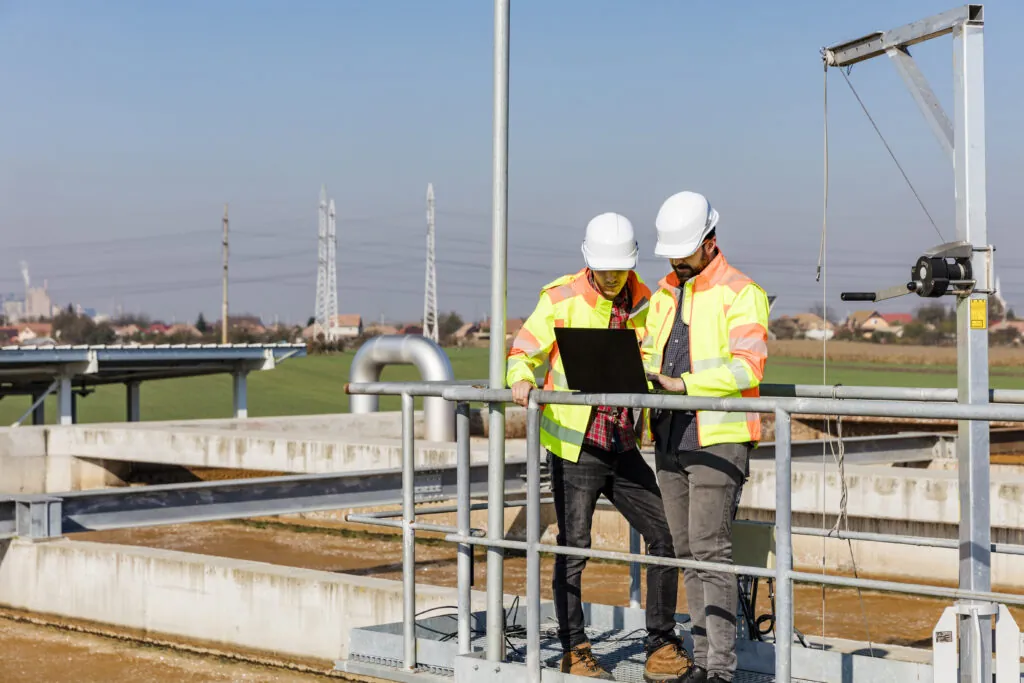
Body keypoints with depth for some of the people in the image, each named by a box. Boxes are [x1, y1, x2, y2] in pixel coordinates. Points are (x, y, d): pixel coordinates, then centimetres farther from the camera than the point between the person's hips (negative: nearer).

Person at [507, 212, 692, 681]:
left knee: (664, 536, 3)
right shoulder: (561, 299, -7)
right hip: (574, 445, -4)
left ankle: (661, 644, 15)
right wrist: (521, 380, -24)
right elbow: (523, 351, -3)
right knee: (573, 550, 1)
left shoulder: (643, 301, 5)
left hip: (622, 445, 4)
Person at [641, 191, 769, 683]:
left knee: (710, 550, -11)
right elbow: (648, 354, 21)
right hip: (671, 438, 8)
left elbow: (748, 366, -18)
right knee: (687, 554, 9)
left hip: (718, 439, -7)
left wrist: (684, 384, -25)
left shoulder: (740, 293, -7)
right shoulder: (664, 294, 17)